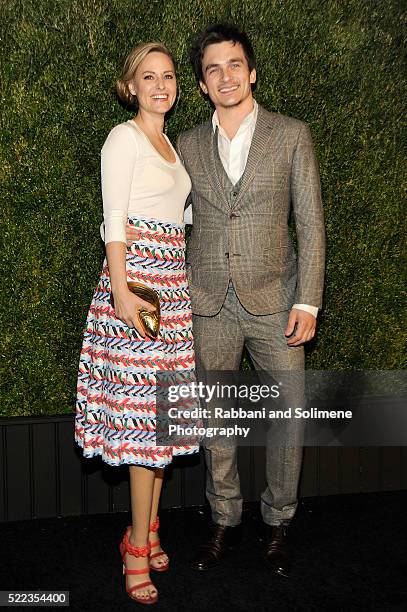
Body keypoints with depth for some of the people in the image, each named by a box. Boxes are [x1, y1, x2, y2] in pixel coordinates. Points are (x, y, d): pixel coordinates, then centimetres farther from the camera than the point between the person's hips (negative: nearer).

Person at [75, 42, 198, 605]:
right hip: (138, 273, -8)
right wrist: (122, 291, -20)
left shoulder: (169, 143, 21)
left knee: (161, 408, 8)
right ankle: (138, 547, 3)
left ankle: (147, 532, 19)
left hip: (173, 280, 8)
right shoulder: (124, 137, -3)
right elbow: (114, 221, -11)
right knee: (142, 408, -7)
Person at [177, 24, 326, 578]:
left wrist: (307, 302, -8)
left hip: (273, 301, -2)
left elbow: (310, 223, -1)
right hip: (209, 304, 2)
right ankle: (224, 521, 27)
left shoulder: (291, 135, 1)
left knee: (289, 416, 2)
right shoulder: (189, 145, 8)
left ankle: (278, 522, 22)